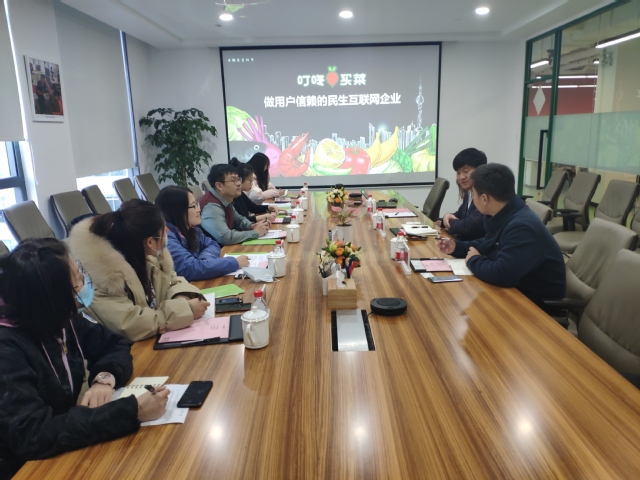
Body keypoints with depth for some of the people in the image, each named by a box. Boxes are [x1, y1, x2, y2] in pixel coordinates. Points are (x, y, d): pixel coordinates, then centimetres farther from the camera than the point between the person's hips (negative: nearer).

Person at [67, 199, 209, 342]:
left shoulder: (144, 254, -4)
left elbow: (171, 280, 9)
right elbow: (129, 326, -30)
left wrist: (183, 297, -12)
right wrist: (185, 309, -23)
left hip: (155, 340, 6)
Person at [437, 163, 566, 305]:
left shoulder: (521, 227, -30)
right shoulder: (502, 216, 0)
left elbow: (501, 274, -38)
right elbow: (488, 245, 18)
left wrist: (473, 260, -19)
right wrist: (457, 247, 4)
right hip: (516, 288, 8)